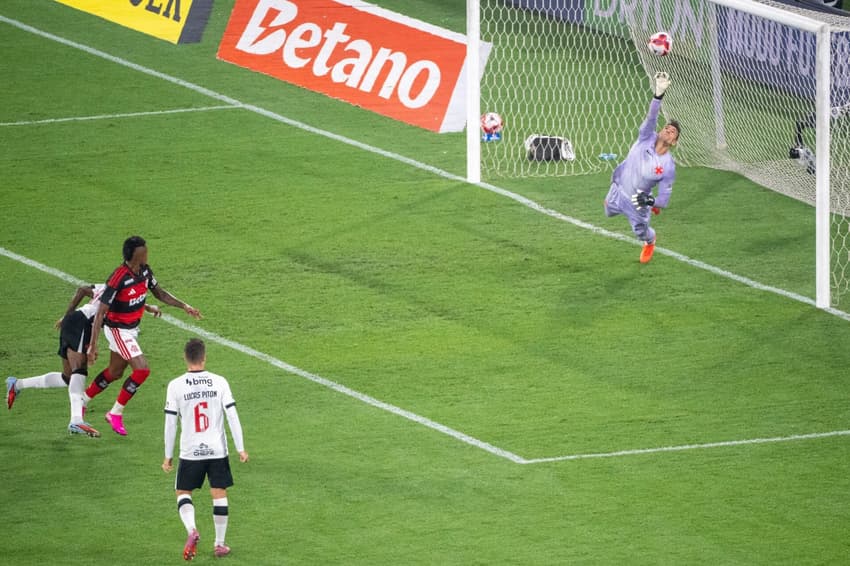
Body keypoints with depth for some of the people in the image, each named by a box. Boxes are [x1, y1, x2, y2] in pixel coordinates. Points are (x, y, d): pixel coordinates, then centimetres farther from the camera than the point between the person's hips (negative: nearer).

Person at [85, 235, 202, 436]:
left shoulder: (145, 271, -5)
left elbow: (160, 293, 13)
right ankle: (116, 413, 0)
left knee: (115, 372, 19)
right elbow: (100, 313, -27)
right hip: (118, 330, -8)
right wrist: (93, 345, -27)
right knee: (142, 370, -15)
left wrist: (184, 306, 0)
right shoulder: (118, 279, -30)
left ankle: (82, 402, 39)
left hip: (132, 328, 8)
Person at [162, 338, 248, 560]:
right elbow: (232, 416, -5)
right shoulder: (219, 382, -4)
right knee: (219, 493, 12)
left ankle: (191, 530, -14)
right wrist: (240, 448, 1)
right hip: (217, 450, 1)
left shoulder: (175, 386, -7)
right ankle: (219, 544, 16)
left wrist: (168, 456, 4)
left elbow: (170, 423, -4)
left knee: (183, 492, 12)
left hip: (190, 452, -1)